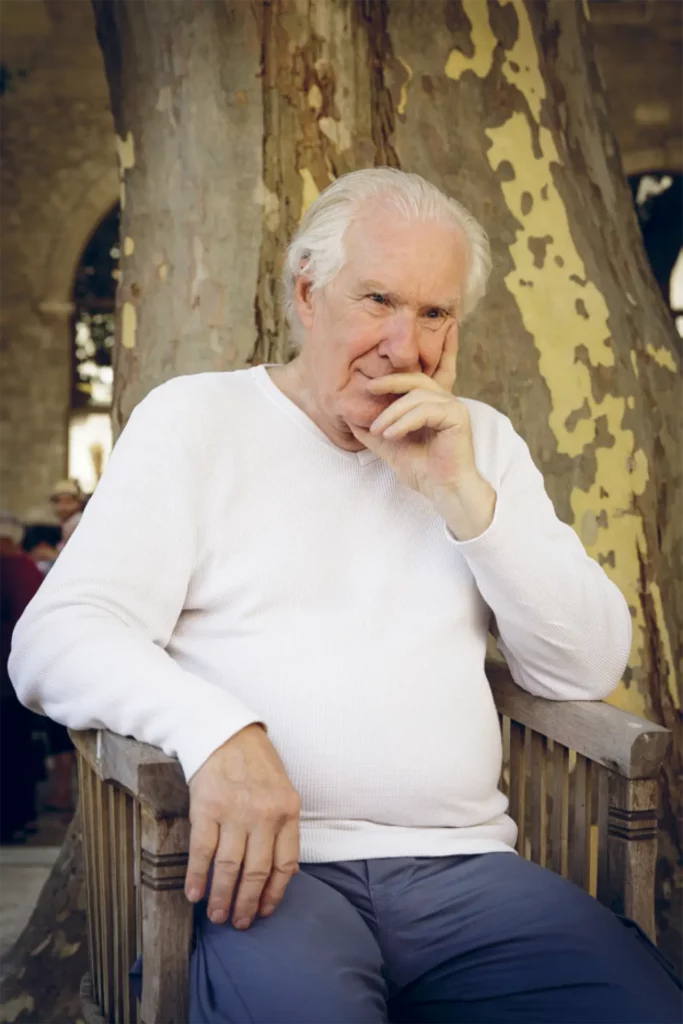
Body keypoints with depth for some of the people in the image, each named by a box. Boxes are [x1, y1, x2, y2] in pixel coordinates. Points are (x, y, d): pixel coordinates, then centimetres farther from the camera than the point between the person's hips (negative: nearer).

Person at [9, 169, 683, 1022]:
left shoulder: (482, 441, 18)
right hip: (266, 865, -3)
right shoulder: (193, 418, 7)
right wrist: (217, 730, -24)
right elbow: (55, 639, -4)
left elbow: (590, 669, 9)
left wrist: (463, 493, -3)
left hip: (463, 862, 4)